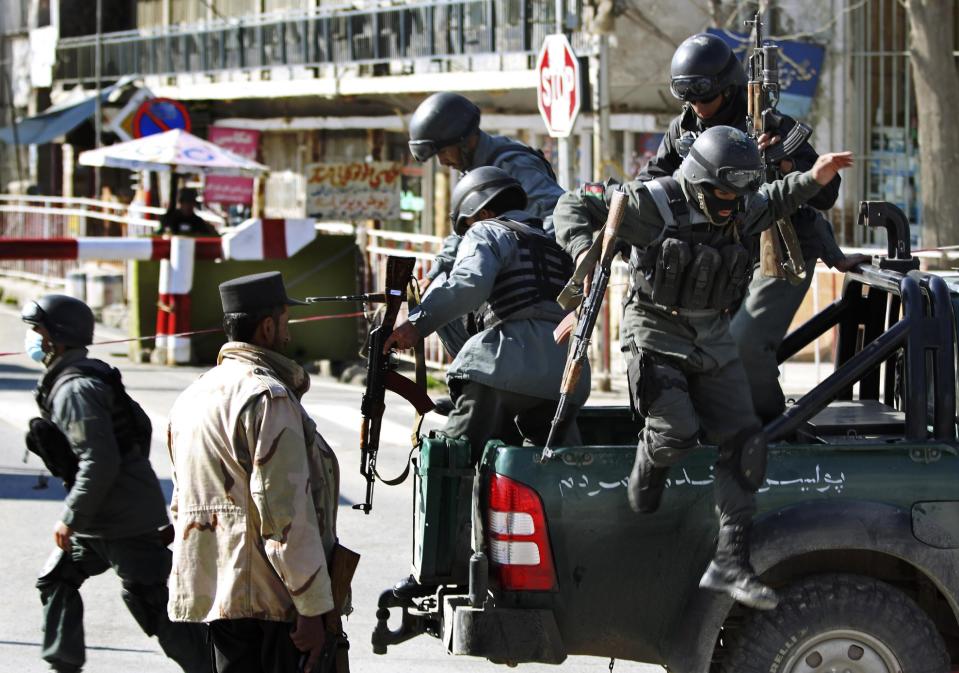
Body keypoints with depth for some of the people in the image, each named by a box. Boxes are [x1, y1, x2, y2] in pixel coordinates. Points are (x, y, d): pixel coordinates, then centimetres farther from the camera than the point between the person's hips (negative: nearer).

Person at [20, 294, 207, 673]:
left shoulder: (75, 389, -20)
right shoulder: (89, 376, 11)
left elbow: (99, 462, -27)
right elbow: (141, 425, 19)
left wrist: (70, 518, -21)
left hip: (126, 523, -11)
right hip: (100, 519, 11)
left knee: (151, 606, -6)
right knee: (56, 580, 17)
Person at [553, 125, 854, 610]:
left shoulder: (742, 211, 1)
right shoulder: (654, 204, -16)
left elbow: (775, 201, 26)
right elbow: (573, 206, -10)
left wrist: (814, 179, 8)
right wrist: (584, 249, -30)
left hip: (713, 342, 5)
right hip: (656, 337, -5)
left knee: (743, 444, -7)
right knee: (677, 430, -25)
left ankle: (730, 564, -8)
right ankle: (646, 477, 14)